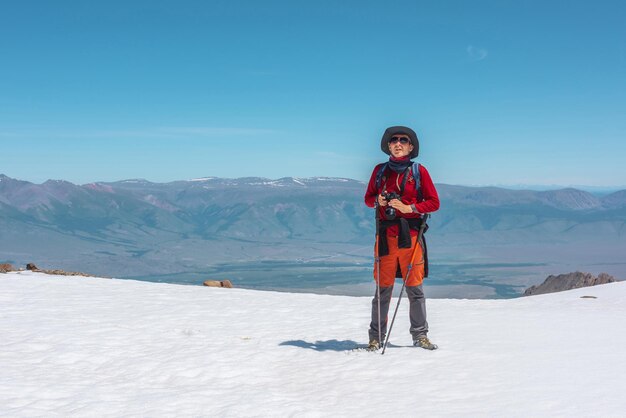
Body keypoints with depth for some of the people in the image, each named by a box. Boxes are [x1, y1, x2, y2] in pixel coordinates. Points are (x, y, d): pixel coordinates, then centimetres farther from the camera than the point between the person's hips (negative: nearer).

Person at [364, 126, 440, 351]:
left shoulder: (419, 171, 4)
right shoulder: (380, 170, 10)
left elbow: (434, 203, 3)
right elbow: (368, 198, 17)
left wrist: (409, 208, -11)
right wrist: (378, 201, -6)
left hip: (410, 234, -1)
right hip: (386, 235, 1)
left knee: (414, 287, 2)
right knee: (383, 287, 1)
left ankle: (420, 334, 12)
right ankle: (376, 336, 8)